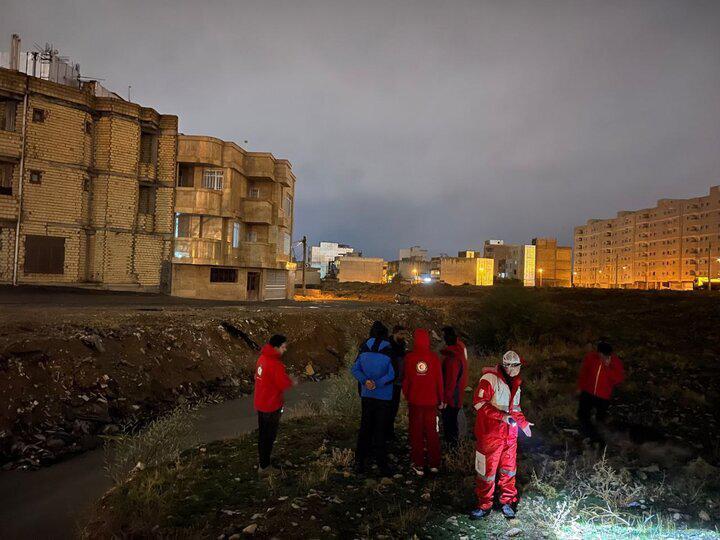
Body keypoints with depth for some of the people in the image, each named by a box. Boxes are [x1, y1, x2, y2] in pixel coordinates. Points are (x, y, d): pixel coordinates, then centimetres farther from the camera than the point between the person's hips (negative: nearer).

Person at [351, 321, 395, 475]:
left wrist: (365, 381, -10)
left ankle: (360, 462, 17)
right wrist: (378, 383, -13)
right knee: (380, 430, 6)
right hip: (384, 397, -3)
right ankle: (382, 465, 11)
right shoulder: (388, 352, -13)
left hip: (367, 395, 3)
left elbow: (355, 369, -1)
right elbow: (392, 374, -16)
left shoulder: (364, 350, -3)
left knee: (365, 428, 13)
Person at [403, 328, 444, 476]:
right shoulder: (434, 357, -7)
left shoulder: (409, 357, -9)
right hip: (431, 401, 1)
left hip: (414, 401, -1)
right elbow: (439, 380, -2)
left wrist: (406, 395, 14)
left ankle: (418, 465, 12)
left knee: (416, 433, 9)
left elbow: (405, 379, -3)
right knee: (432, 432, 14)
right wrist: (440, 399, 10)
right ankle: (434, 464, 21)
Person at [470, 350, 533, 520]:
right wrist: (502, 416, -24)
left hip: (510, 434, 7)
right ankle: (484, 505, 18)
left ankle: (508, 501, 32)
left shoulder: (515, 383, 11)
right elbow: (479, 403, -21)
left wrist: (523, 422, 13)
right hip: (490, 434, -6)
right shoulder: (490, 378, -15)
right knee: (487, 469, 3)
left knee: (509, 468, 14)